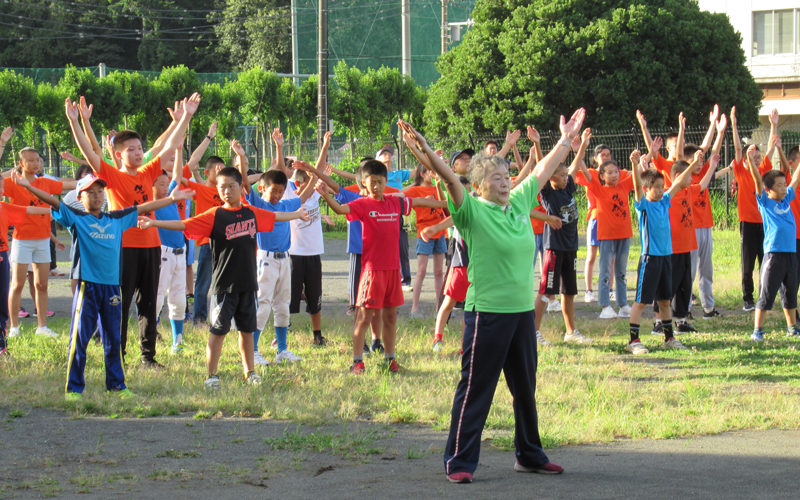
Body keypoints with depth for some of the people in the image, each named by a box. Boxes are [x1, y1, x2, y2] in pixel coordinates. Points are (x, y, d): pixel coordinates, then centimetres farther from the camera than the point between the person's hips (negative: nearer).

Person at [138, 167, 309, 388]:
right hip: (224, 284, -4)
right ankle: (212, 375, 6)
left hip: (248, 283, 4)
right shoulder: (214, 216, -8)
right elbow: (184, 225, -17)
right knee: (218, 330, -2)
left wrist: (298, 214, 41)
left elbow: (275, 217, 25)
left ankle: (249, 372, 25)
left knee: (247, 329, 13)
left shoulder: (252, 213, 6)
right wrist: (154, 223, -28)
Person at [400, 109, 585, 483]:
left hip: (523, 310, 7)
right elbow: (450, 179, -23)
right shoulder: (473, 211, -9)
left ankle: (530, 455, 28)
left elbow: (543, 171, 20)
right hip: (487, 313, -7)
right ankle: (459, 462, 4)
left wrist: (566, 140, 27)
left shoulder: (520, 203, 9)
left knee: (525, 388, 16)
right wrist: (426, 151, -36)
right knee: (476, 389, -2)